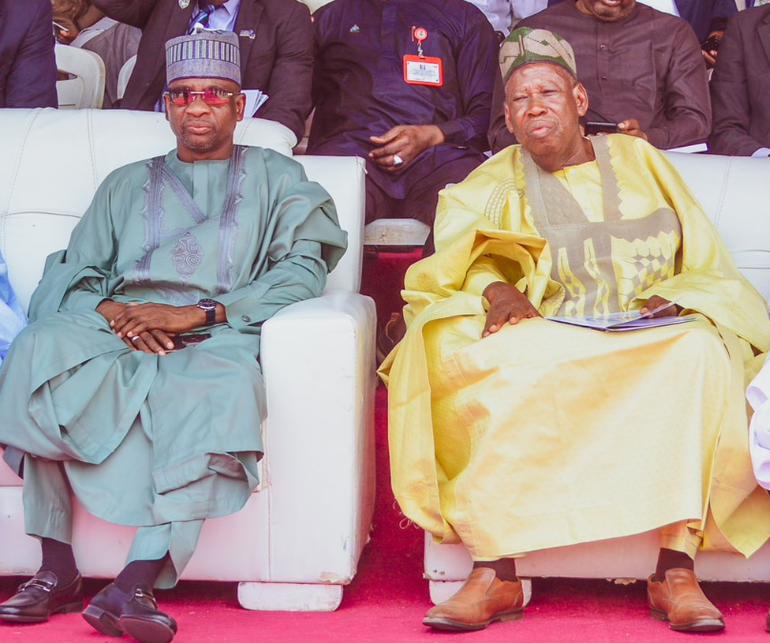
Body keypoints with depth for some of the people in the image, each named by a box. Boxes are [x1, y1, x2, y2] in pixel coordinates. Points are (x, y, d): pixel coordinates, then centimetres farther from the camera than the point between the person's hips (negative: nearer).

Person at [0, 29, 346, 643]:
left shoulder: (275, 177, 21)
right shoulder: (127, 184, 31)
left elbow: (303, 270, 4)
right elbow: (76, 270, 19)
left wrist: (195, 313, -9)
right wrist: (113, 313, -7)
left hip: (217, 337, -2)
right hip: (118, 331, 3)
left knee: (227, 385, -40)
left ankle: (137, 581, -47)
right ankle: (56, 571, -32)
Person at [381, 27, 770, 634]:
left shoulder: (638, 160, 17)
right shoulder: (495, 184, 16)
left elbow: (706, 265, 13)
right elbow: (463, 258, 0)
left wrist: (674, 300, -9)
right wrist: (495, 289, -23)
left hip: (652, 343, 1)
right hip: (542, 348, -1)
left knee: (700, 350, -33)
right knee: (481, 361, -35)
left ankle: (676, 569, -37)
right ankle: (495, 573, -38)